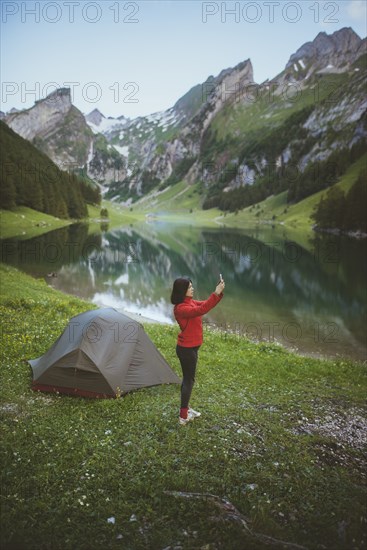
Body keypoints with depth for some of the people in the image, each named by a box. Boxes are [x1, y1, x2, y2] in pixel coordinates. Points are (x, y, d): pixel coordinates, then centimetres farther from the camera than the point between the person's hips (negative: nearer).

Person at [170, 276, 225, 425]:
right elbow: (201, 310, -39)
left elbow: (205, 304, 4)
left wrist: (219, 293, -12)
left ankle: (185, 409, 33)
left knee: (187, 378, 19)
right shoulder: (181, 308, -25)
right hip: (186, 349, -9)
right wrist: (215, 294, -40)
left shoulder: (190, 302, 5)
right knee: (189, 380, 0)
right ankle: (183, 416, 10)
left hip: (190, 347, 9)